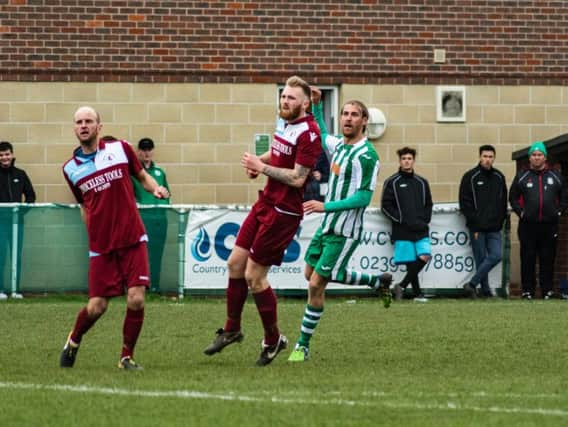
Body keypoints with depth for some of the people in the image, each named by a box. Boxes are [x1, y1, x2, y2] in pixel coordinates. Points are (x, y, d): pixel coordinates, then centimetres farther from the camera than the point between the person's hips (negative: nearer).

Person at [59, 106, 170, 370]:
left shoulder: (120, 149, 3)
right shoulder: (71, 168, 7)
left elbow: (142, 176, 16)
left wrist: (155, 188, -4)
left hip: (133, 239, -1)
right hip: (101, 246, 1)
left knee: (136, 299, -12)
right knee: (96, 307, -2)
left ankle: (127, 357, 7)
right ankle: (73, 342, 29)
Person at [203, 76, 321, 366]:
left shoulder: (308, 133, -19)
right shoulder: (287, 125, 8)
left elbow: (298, 178, -23)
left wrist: (262, 167, -16)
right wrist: (258, 161, 7)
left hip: (283, 212, -9)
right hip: (266, 203, 9)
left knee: (254, 276, -5)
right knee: (236, 262, 11)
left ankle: (273, 340, 12)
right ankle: (231, 329, 27)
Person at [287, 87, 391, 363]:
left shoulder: (367, 156, -18)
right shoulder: (338, 145, 7)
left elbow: (363, 197, -23)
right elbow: (320, 133, 31)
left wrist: (326, 206, -28)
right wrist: (316, 104, 17)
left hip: (344, 233, -9)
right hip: (327, 226, 9)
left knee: (317, 284, -8)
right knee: (311, 274, 19)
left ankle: (303, 346, 3)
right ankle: (378, 282, 31)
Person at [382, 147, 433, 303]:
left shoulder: (421, 182, 14)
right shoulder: (392, 182, 2)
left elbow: (428, 204, 21)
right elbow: (386, 206, -2)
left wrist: (425, 220, 4)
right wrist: (402, 220, -10)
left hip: (421, 230, 3)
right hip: (402, 231, -3)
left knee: (424, 256, -13)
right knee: (410, 261, -4)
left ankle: (402, 285, -2)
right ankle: (417, 293, 6)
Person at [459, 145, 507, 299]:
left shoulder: (499, 177, 12)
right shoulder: (470, 177, -1)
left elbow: (503, 203, 16)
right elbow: (465, 204, -5)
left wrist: (500, 222, 5)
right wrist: (475, 225, -11)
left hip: (494, 228, 4)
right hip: (477, 228, -4)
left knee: (496, 256, -10)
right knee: (481, 260, -3)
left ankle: (472, 284, -5)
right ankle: (486, 291, 5)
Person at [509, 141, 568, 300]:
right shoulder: (521, 177, 7)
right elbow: (513, 197, 12)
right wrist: (520, 212, 1)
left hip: (549, 225, 1)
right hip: (528, 225, -1)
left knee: (548, 258, 2)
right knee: (528, 258, 0)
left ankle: (547, 289, 8)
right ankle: (527, 290, 5)